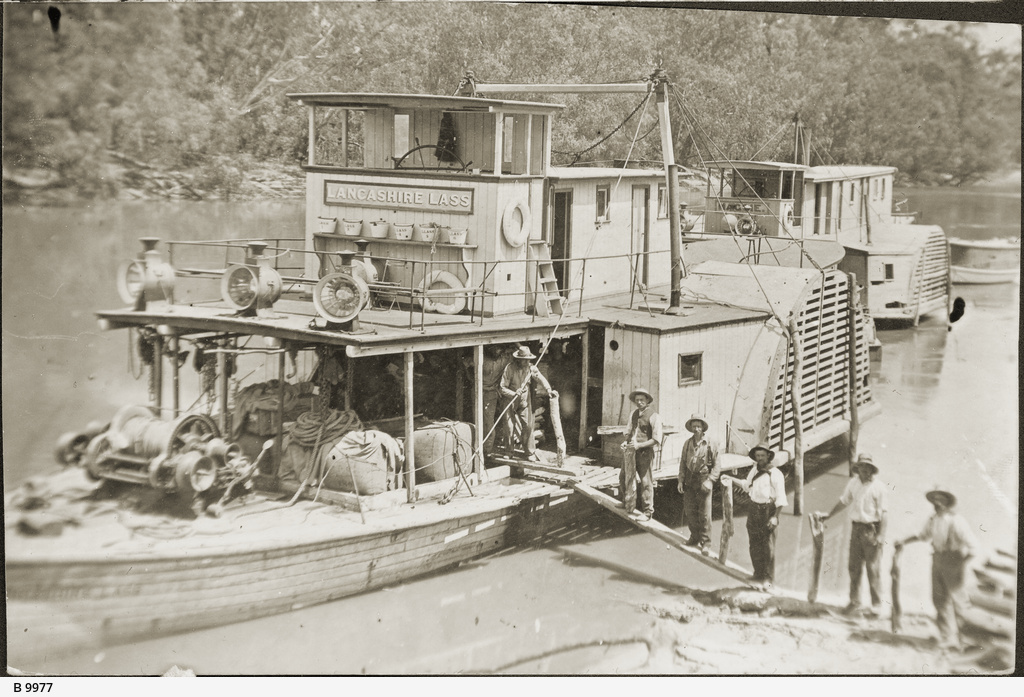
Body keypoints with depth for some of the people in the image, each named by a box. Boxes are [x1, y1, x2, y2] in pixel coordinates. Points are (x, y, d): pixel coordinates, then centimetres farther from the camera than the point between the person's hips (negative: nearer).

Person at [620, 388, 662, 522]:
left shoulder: (654, 417, -10)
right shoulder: (633, 414, 11)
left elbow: (656, 439, -14)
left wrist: (639, 445, -22)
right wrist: (626, 441, 3)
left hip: (646, 452, -7)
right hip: (631, 451, 7)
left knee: (646, 483, -1)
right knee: (624, 477, 10)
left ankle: (647, 512, 10)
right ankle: (628, 505, 30)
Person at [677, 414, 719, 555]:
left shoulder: (710, 444, -6)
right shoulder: (687, 443, 7)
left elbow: (717, 465, -3)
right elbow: (683, 462, 14)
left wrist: (710, 480, -14)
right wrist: (681, 480, 6)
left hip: (703, 480, -4)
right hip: (689, 481, 4)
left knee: (704, 514, -3)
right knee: (689, 511, 8)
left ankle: (705, 543, 6)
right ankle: (695, 537, 26)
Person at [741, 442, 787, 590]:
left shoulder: (775, 474, -11)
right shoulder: (754, 471, 9)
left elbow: (781, 498, -12)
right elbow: (747, 486, 29)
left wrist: (775, 517, -19)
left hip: (768, 511, -6)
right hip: (754, 510, 6)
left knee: (768, 547, -5)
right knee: (755, 546, 9)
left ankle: (768, 579, 4)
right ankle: (758, 576, 20)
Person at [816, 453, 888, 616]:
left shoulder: (878, 486, -6)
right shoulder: (853, 483, 8)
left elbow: (882, 512, -8)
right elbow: (843, 501, 21)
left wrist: (881, 535, -14)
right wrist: (828, 515, 22)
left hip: (872, 529, -5)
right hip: (856, 528, 5)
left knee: (873, 569, -2)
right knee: (854, 568, 6)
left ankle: (876, 604, 6)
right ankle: (854, 603, 14)